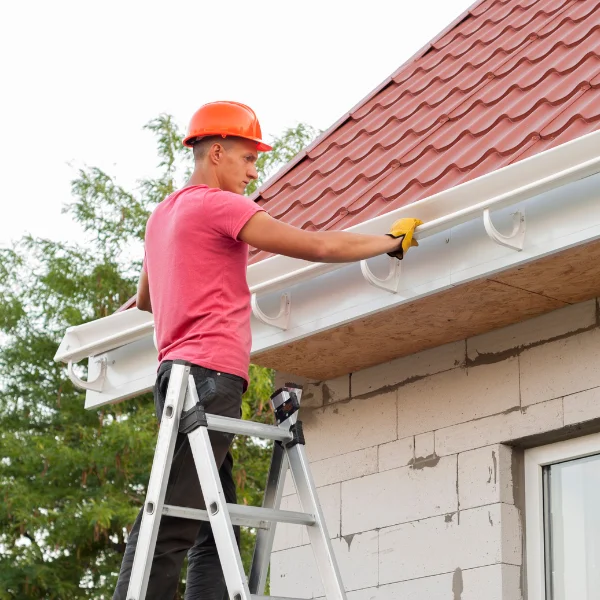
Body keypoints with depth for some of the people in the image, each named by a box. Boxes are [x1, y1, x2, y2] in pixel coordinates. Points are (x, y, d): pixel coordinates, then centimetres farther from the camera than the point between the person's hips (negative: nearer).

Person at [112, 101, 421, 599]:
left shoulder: (163, 214, 24)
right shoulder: (217, 205, -5)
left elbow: (145, 299, 40)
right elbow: (319, 246, -8)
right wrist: (393, 241, 5)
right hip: (210, 375, -10)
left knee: (215, 533, 4)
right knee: (170, 530, -15)